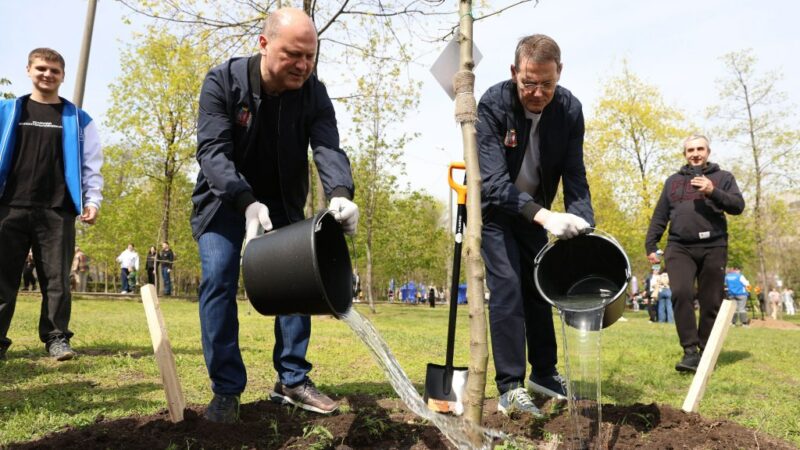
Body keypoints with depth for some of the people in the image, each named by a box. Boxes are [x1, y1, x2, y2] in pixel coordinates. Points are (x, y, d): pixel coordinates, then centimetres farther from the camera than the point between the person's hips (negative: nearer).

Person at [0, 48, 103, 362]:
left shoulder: (78, 119, 10)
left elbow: (91, 164, 8)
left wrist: (92, 199, -4)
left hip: (58, 210, -1)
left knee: (56, 278, 1)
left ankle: (57, 338, 7)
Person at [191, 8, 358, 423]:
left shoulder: (313, 94, -14)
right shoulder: (222, 82, -21)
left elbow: (328, 149, -25)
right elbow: (212, 151, -29)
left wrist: (340, 194, -48)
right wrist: (246, 202, -45)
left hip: (282, 203, 3)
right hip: (223, 200, -2)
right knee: (218, 281, -13)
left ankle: (292, 381, 9)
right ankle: (226, 390, -4)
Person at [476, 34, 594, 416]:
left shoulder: (569, 109, -17)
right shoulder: (493, 104, -29)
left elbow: (574, 177, -13)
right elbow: (493, 181, -36)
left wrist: (584, 227, -27)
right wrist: (544, 216, -48)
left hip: (534, 209, 5)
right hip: (493, 206, -4)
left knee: (539, 286, 9)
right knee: (507, 285, -14)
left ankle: (543, 373, 24)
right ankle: (510, 388, -7)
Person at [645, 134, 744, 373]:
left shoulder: (723, 177, 13)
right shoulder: (673, 181, 19)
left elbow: (738, 206, 0)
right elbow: (659, 216, 17)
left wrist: (713, 192, -15)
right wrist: (650, 245, 10)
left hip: (713, 248, 0)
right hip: (679, 248, 1)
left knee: (711, 302, 1)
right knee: (681, 294, -20)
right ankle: (690, 351, -16)